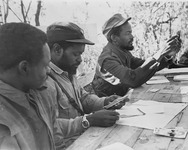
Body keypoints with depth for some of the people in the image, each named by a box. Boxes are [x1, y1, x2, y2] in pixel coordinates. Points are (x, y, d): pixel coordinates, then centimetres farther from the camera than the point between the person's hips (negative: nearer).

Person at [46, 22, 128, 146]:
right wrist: (89, 120, -29)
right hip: (69, 144, -9)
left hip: (84, 135, 9)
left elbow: (83, 97, 20)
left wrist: (105, 102, 2)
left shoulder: (68, 73, 10)